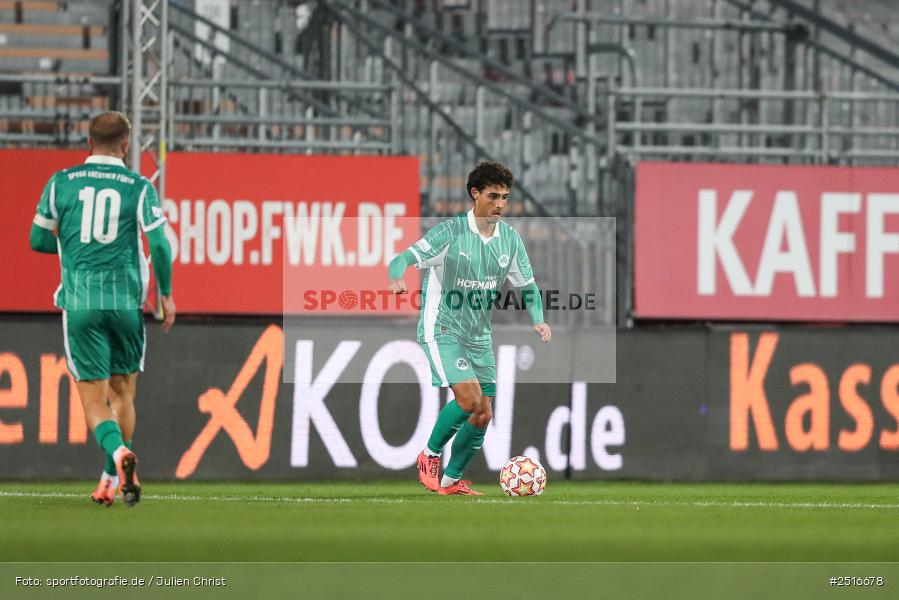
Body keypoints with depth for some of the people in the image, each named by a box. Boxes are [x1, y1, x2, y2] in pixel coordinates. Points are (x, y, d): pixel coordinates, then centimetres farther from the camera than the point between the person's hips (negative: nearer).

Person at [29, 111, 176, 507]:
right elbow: (159, 244, -5)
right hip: (127, 301, 0)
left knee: (93, 399, -2)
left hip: (79, 302, 0)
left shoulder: (60, 183, 4)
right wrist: (166, 294, 8)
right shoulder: (139, 188, 0)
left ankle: (118, 452, -31)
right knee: (122, 393, 16)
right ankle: (110, 482, 17)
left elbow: (38, 240, 10)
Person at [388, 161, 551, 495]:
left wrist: (537, 319, -6)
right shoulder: (451, 232, -14)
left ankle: (452, 480, 20)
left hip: (480, 337, 6)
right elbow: (403, 259, -20)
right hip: (442, 331, -6)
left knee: (482, 417, 2)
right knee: (470, 398, -23)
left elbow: (527, 286, 13)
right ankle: (430, 455, 1)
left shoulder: (509, 239, 3)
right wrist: (396, 277, -43)